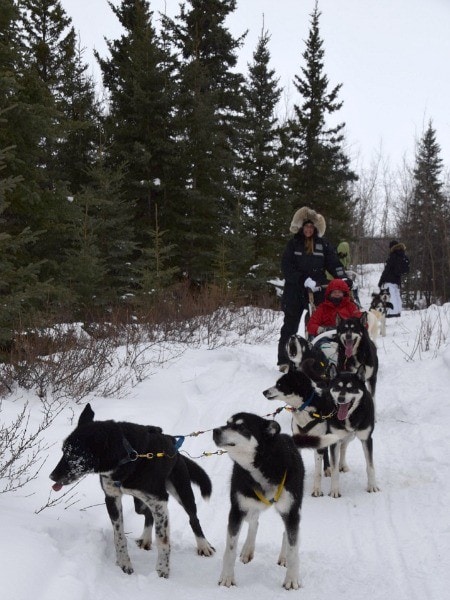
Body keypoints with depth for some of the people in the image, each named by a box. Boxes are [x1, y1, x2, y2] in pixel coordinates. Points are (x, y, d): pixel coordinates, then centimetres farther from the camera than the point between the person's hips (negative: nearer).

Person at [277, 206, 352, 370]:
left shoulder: (322, 244, 8)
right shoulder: (293, 244, 3)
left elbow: (334, 263, 3)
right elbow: (287, 268, -6)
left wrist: (343, 277, -15)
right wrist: (305, 280, -16)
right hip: (295, 291, -1)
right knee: (290, 326, 2)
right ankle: (284, 360, 6)